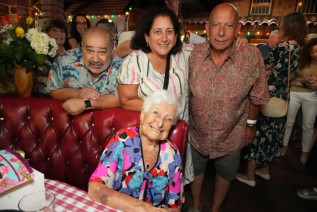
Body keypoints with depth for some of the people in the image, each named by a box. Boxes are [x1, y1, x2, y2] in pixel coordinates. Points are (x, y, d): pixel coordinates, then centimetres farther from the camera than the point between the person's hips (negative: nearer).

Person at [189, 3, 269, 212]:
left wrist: (251, 124, 2)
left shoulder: (252, 56, -21)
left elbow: (256, 96, -7)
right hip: (196, 133, 1)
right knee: (196, 172, 23)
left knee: (226, 176, 24)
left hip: (231, 136, 0)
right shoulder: (193, 54, -18)